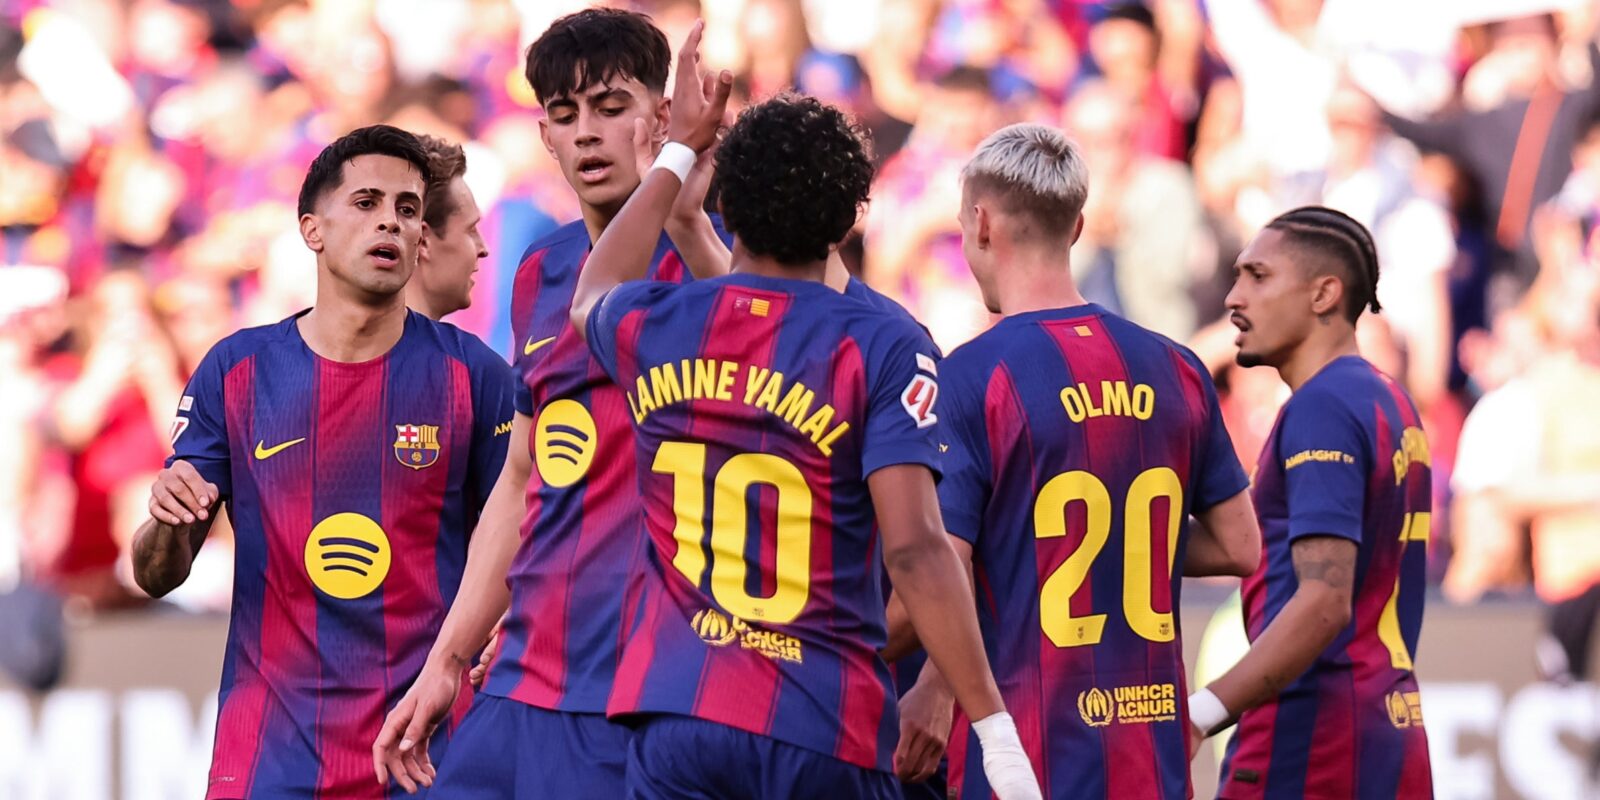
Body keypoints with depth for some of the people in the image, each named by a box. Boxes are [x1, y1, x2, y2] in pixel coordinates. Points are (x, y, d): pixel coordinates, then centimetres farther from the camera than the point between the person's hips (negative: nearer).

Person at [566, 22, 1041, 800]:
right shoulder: (882, 349, -6)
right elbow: (914, 548, -15)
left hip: (675, 716, 3)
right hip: (824, 735, -3)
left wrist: (680, 150, 43)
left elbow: (595, 296, 34)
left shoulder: (653, 328, 6)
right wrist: (994, 728, -13)